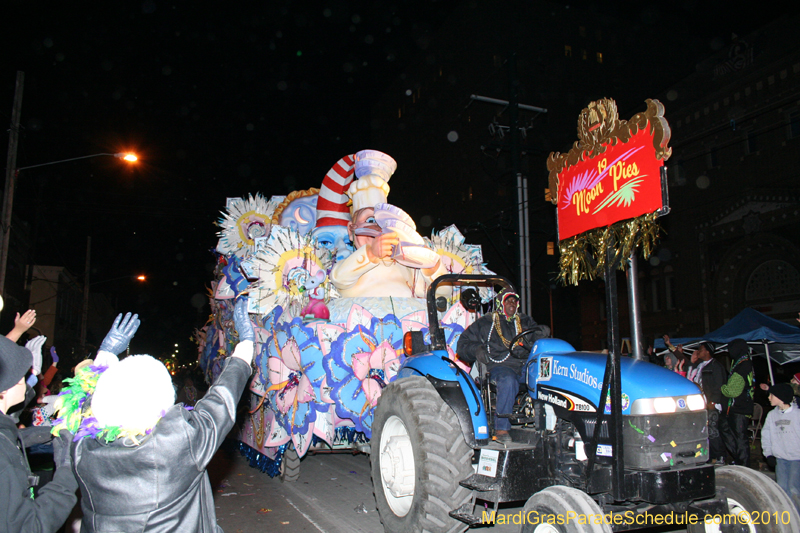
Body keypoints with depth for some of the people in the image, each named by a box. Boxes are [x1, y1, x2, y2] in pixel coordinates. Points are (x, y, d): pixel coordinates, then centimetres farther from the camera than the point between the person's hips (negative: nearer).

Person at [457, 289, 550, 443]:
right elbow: (464, 343, 12)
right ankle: (501, 428, -31)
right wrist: (476, 349, -10)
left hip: (525, 366, 4)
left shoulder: (525, 321, 27)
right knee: (508, 381, -38)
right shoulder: (485, 323, 16)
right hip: (499, 366, -3)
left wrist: (542, 332, -5)